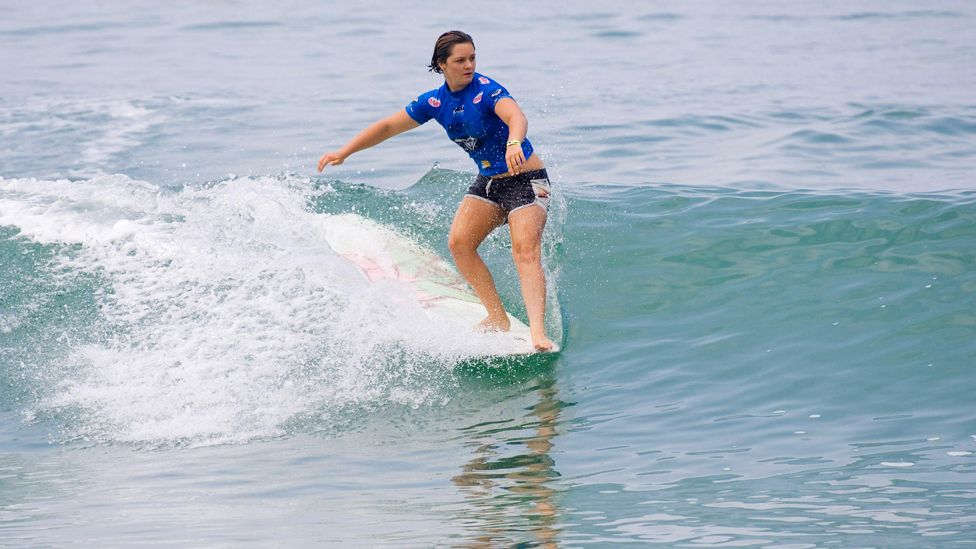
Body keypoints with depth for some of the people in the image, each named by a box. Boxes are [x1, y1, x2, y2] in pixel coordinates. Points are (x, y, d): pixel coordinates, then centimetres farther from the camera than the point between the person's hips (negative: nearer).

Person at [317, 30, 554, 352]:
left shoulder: (486, 90, -18)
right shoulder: (435, 102, 2)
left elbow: (516, 116, -39)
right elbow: (389, 126, 11)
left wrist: (514, 144, -61)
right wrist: (344, 152, 8)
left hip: (526, 179, -7)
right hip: (487, 181, 7)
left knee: (525, 250, -23)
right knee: (459, 243, -7)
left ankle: (537, 331, -34)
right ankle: (498, 319, 0)